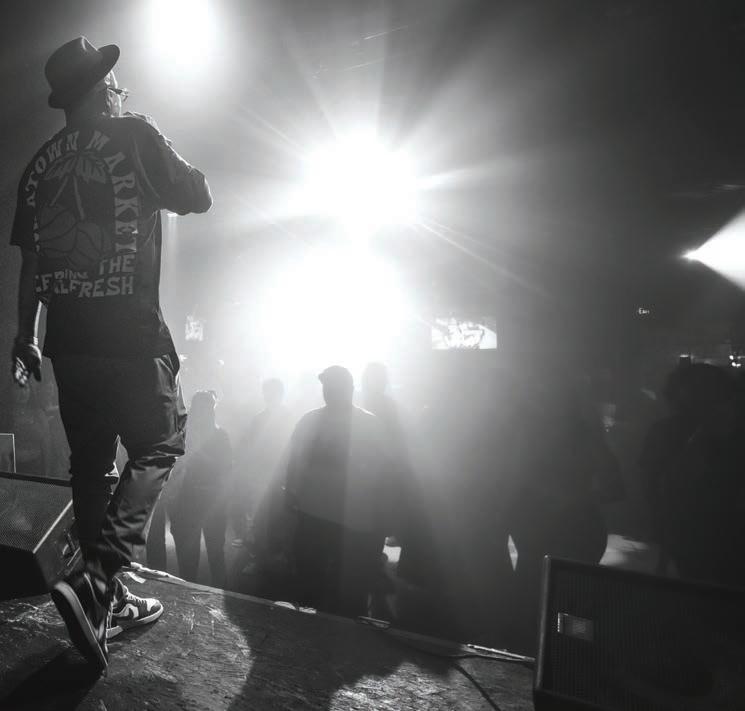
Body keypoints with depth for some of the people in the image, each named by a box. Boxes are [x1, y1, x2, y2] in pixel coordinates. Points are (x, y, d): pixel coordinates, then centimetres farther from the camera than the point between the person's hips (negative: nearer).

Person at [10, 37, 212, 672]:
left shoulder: (39, 164, 14)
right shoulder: (135, 134, -2)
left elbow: (29, 258, 15)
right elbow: (199, 198, 4)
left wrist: (26, 336, 21)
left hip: (68, 337, 6)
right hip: (130, 332, -6)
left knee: (91, 462, 12)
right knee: (159, 446, 6)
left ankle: (110, 599, 22)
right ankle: (98, 578, -11)